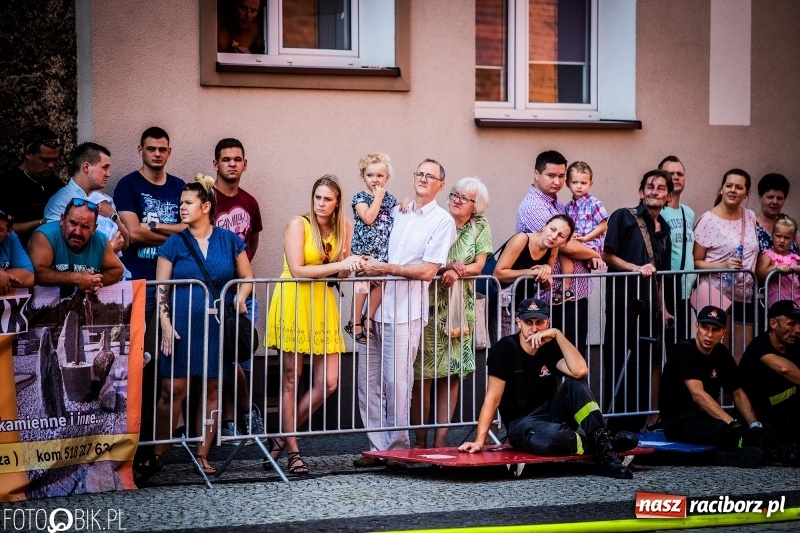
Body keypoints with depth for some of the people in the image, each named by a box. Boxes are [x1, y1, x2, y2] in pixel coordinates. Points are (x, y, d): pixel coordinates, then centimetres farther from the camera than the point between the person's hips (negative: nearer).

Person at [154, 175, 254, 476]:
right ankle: (158, 453, 3)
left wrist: (240, 297, -6)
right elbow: (161, 289, 2)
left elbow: (247, 277, 14)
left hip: (217, 328, 1)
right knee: (173, 390, -6)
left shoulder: (229, 241, 7)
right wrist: (165, 324, -8)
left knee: (211, 390, 5)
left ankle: (203, 454, 13)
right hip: (182, 328, -1)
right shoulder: (174, 243, 4)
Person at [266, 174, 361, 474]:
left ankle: (283, 437, 16)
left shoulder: (343, 228, 8)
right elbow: (297, 270, -17)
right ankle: (292, 452, 7)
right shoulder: (298, 225, -8)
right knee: (291, 380, 1)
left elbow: (342, 273, 12)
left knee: (328, 383, 0)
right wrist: (338, 265, -20)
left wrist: (351, 265, -10)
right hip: (293, 301, -5)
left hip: (322, 305, 6)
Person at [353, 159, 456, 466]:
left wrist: (383, 268, -10)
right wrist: (367, 263, 3)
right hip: (375, 309, 6)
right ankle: (378, 448, 9)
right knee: (368, 382, 3)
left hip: (404, 313, -6)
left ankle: (398, 448, 5)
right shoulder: (397, 213, 17)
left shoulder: (442, 221, 0)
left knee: (396, 384, -5)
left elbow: (428, 270, -9)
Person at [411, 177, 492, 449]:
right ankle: (420, 441, 3)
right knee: (423, 373, -5)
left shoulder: (481, 227, 7)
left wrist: (457, 271, -18)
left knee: (452, 372, 1)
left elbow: (478, 265, 0)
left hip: (460, 307, 2)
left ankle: (440, 439, 6)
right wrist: (446, 267, -21)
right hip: (429, 303, -2)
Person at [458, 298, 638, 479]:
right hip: (522, 424, -5)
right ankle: (604, 444, -15)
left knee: (576, 383, -21)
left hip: (551, 414, 5)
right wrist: (479, 441, -22)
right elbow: (493, 398, -15)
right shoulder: (505, 349, -10)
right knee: (553, 436, -39)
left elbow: (580, 371, -19)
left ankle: (600, 438, -29)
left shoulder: (550, 347, 2)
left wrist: (557, 334, -19)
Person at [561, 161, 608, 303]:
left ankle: (566, 290, -28)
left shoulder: (594, 204, -3)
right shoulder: (568, 207, 16)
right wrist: (569, 234, -6)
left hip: (592, 244, -7)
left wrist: (585, 238, -12)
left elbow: (603, 226, -6)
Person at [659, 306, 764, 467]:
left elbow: (738, 393, 11)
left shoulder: (721, 354, 8)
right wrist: (732, 422, -36)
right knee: (726, 431, -40)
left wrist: (754, 424, -8)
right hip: (678, 421, -9)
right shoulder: (684, 351, -15)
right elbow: (698, 394, -26)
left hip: (706, 417, 9)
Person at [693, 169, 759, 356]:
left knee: (743, 357, 6)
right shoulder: (709, 220, -7)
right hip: (718, 296, -6)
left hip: (745, 297, 6)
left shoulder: (750, 217, 10)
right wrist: (723, 265, -22)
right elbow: (696, 261, -9)